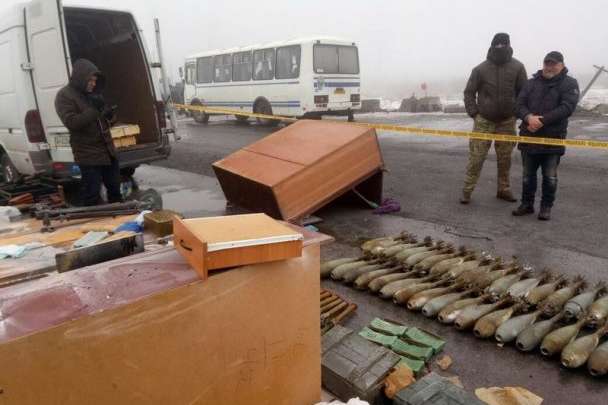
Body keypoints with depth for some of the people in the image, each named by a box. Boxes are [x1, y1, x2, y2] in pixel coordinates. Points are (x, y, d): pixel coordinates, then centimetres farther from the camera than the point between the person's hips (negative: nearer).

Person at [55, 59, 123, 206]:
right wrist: (94, 110, -24)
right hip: (88, 154, -7)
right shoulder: (64, 96, -9)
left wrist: (109, 115, -3)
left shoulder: (93, 93, 13)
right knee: (92, 194, -2)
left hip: (107, 150, 7)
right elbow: (71, 122, -21)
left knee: (115, 188, 17)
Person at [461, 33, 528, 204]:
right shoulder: (481, 69, -7)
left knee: (505, 158, 10)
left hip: (507, 121, 2)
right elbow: (469, 93, 0)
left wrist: (518, 113, 0)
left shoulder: (517, 67, -3)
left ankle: (504, 189, 22)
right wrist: (474, 113, -6)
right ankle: (467, 190, 4)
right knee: (476, 157, -4)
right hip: (484, 121, -2)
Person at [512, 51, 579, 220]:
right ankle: (527, 204, 24)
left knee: (550, 177, 3)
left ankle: (546, 207, 16)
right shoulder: (532, 83, 9)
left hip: (553, 138, -3)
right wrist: (529, 117, -21)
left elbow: (567, 108, -15)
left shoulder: (570, 84, -1)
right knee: (527, 175, 11)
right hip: (529, 137, 3)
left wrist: (542, 121, -23)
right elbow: (520, 104, 0)